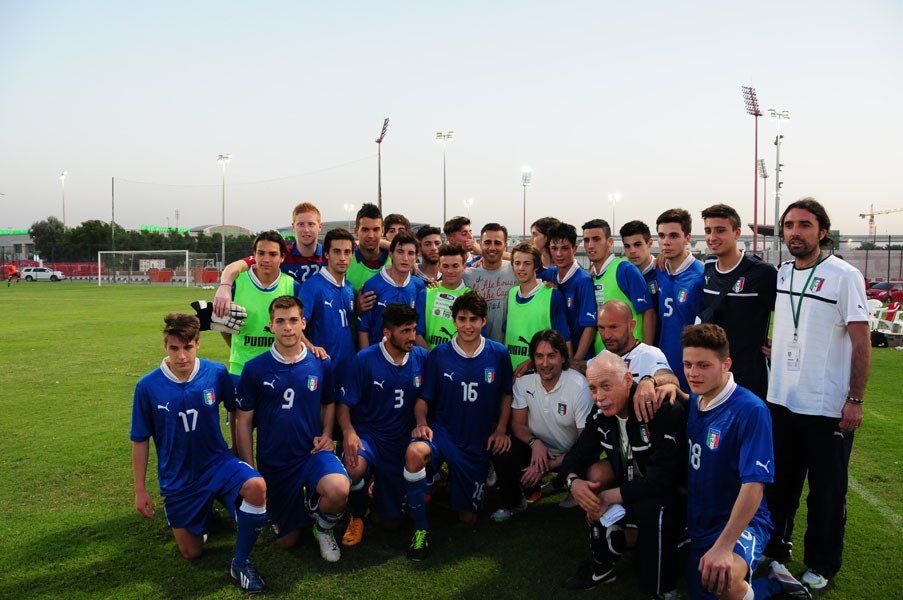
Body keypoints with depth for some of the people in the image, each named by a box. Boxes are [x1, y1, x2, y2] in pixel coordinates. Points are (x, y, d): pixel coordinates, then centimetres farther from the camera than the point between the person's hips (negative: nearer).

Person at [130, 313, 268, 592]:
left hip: (218, 463, -1)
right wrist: (140, 490, 1)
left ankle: (241, 562, -11)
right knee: (191, 553, 10)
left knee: (257, 487, -33)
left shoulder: (216, 373, -13)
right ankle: (204, 513, 43)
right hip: (177, 480, 1)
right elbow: (140, 441, -3)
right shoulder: (148, 386, -13)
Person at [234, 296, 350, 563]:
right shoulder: (255, 368, -6)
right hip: (273, 461, 1)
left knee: (339, 490, -34)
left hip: (313, 452, 0)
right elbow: (243, 422, 0)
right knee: (286, 541, 9)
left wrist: (327, 434, -3)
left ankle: (323, 525, 3)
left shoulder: (321, 364, -2)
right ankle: (302, 507, 44)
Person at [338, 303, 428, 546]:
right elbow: (345, 404, -10)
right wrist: (348, 431, -27)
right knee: (355, 468, -38)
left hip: (402, 441, 3)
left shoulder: (422, 357, -2)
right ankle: (357, 516, -4)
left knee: (392, 519, 6)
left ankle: (380, 491, 42)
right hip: (368, 434, -2)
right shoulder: (365, 359, -11)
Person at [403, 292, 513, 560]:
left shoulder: (498, 354, -2)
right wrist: (422, 423, -19)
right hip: (443, 430, -1)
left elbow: (506, 395, 10)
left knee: (468, 517, 7)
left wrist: (501, 430, -2)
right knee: (414, 452, -37)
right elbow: (424, 398, 0)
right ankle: (421, 528, -20)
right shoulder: (439, 354, -5)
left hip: (479, 442, 2)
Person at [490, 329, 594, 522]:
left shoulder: (580, 388, -21)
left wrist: (547, 466, -23)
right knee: (500, 450, -25)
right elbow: (517, 423, 1)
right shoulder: (523, 381, -9)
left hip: (568, 455, -2)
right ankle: (513, 504, 2)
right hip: (536, 448, 3)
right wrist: (534, 442, -22)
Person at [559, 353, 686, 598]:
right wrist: (573, 482, -21)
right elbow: (575, 456, 3)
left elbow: (662, 480, -32)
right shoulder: (602, 416, -4)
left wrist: (608, 497, -26)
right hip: (630, 489, 7)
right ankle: (601, 564, -1)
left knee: (653, 508, -36)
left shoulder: (664, 410, -26)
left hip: (673, 494, -7)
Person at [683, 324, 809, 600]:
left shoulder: (751, 410, -20)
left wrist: (723, 546, -33)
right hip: (698, 522, 8)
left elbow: (754, 484, -26)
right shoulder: (691, 401, 1)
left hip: (741, 522, -7)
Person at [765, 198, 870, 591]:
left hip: (828, 407, -5)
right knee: (779, 485, 16)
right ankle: (774, 553, 33)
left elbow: (861, 342, -11)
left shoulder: (844, 276, -10)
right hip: (780, 400, 5)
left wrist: (856, 400, -13)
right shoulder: (780, 274, 6)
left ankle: (821, 566, 25)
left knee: (827, 491, 8)